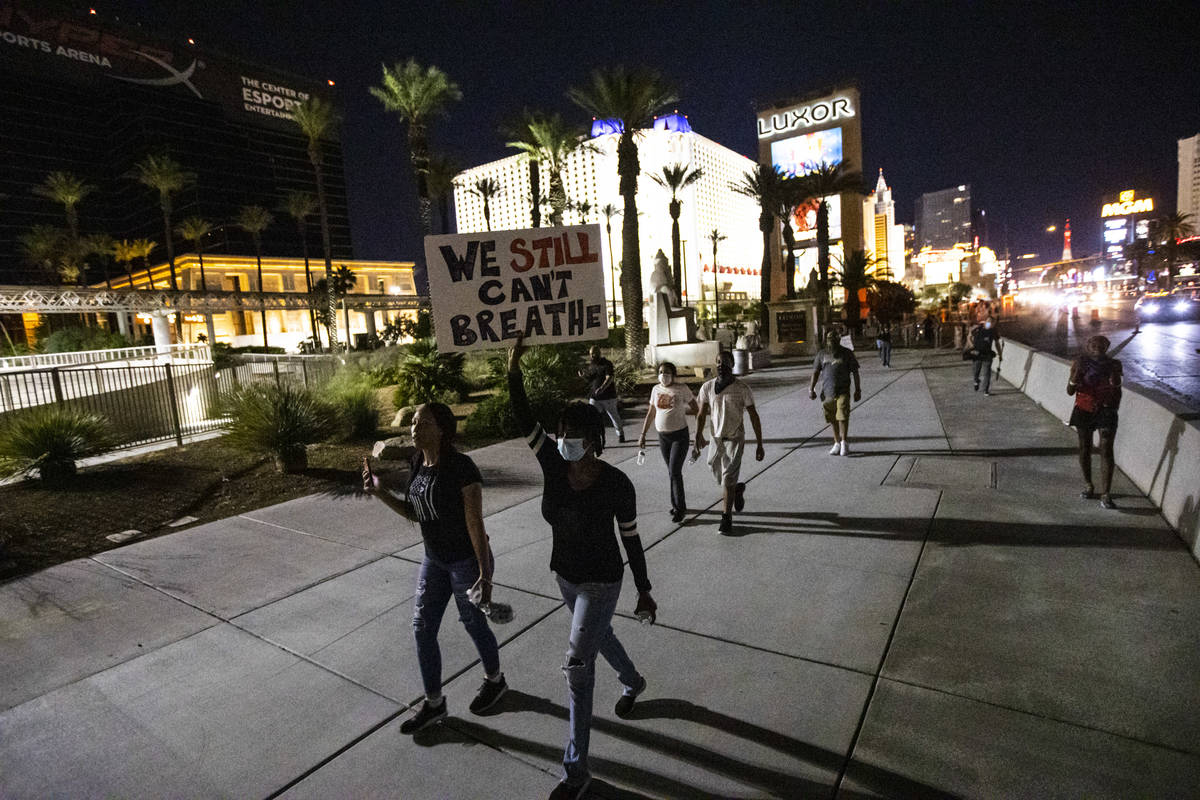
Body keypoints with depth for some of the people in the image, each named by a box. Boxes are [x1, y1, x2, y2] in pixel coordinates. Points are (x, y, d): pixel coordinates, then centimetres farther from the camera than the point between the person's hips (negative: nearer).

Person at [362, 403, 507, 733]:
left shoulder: (462, 468, -25)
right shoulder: (418, 463, -2)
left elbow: (476, 523, -23)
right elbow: (412, 511, 8)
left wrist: (484, 573, -23)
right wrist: (380, 492, -6)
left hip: (467, 560, -7)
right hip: (434, 560, 7)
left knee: (473, 623, 14)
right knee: (422, 628, 10)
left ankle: (495, 681, 43)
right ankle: (433, 703, 31)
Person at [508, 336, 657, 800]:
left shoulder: (616, 484, -24)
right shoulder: (553, 464, -15)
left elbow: (631, 540, -12)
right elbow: (524, 420, -26)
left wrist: (644, 591, -4)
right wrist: (514, 372, -40)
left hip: (601, 582, -5)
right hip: (565, 575, 6)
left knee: (577, 665, -4)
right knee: (599, 636, 29)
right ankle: (633, 682, 61)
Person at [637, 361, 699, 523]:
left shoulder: (682, 388, -10)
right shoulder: (656, 389, 4)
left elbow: (696, 409, -1)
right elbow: (650, 414, 10)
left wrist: (679, 411, -7)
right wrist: (643, 435, 8)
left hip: (680, 435, -5)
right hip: (663, 436, 5)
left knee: (675, 472, -8)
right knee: (672, 472, 13)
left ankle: (680, 508, 6)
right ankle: (677, 505, 27)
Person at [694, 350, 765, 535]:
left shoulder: (742, 389, -10)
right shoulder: (707, 387, -2)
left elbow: (754, 417, -6)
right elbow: (702, 414, 0)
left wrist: (760, 445, -7)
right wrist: (698, 435, -12)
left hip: (735, 439, -3)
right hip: (716, 439, 4)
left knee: (728, 481, -9)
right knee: (721, 480, 13)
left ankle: (726, 518, 5)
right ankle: (738, 489, 46)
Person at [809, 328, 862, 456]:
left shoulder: (846, 353, 2)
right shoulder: (821, 353, 8)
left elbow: (855, 372, 4)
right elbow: (816, 372, 10)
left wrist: (858, 390, 1)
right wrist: (811, 389, 3)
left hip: (842, 391, -3)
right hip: (827, 391, 3)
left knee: (842, 417, -12)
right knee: (833, 419, 8)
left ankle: (844, 442, 2)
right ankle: (837, 443, 19)